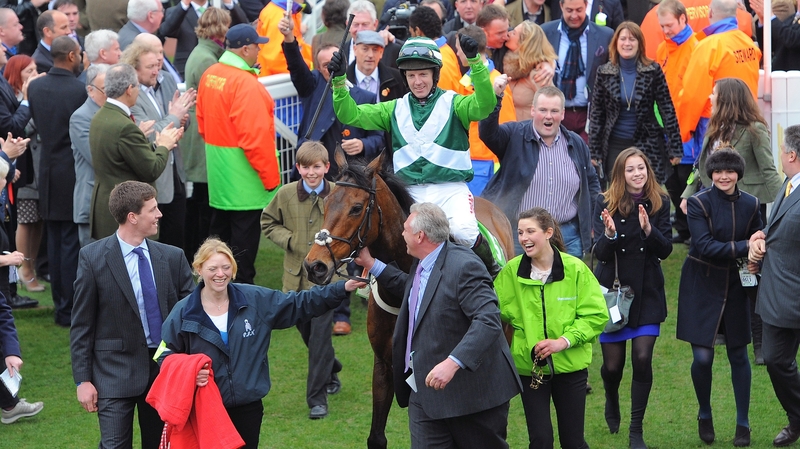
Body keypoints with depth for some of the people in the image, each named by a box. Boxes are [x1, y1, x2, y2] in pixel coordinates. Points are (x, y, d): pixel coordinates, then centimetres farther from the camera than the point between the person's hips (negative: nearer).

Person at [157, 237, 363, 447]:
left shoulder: (257, 300, 0)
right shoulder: (183, 312, -5)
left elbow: (299, 304, 6)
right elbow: (166, 356, 2)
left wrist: (342, 289, -2)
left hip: (248, 409, 2)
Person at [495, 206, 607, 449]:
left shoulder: (575, 269, -9)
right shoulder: (512, 271, -6)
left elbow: (597, 315, -8)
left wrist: (564, 341, -19)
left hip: (570, 366, -1)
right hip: (529, 367, 1)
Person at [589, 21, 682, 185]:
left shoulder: (653, 70, -1)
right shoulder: (604, 72, 2)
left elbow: (667, 110, -1)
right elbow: (596, 114, 6)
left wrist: (675, 148, -5)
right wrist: (593, 151, 2)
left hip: (647, 145, -1)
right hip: (615, 146, 1)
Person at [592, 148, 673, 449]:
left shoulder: (659, 203, -2)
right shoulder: (606, 203, -6)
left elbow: (665, 250, -5)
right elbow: (600, 253, -10)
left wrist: (649, 230, -24)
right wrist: (610, 234, -31)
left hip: (647, 291, 1)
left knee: (642, 358, -10)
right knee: (612, 363, 5)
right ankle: (612, 403, 40)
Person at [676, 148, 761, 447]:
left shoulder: (750, 205, 0)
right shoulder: (699, 203, -11)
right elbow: (704, 246, -19)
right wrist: (743, 247, -26)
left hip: (736, 285, 3)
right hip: (703, 286, -3)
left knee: (738, 355, 6)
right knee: (702, 357, -5)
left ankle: (743, 423, 18)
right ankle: (705, 415, 20)